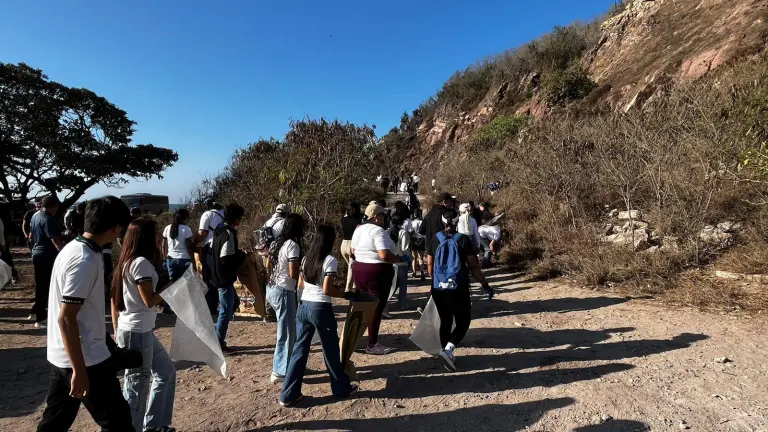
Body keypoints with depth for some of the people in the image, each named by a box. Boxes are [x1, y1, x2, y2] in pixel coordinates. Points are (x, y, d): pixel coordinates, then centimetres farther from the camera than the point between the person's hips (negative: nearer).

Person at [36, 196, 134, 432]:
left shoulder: (73, 248, 6)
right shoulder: (85, 262, -25)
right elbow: (66, 319, -25)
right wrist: (80, 371, -21)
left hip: (61, 357, 9)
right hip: (85, 359, -9)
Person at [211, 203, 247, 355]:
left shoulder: (220, 230, 7)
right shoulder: (229, 233, -23)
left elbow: (212, 250, 16)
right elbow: (226, 259, -27)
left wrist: (235, 254, 12)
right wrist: (241, 255, -10)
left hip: (218, 276, 10)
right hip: (225, 278, -10)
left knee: (234, 302, 24)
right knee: (226, 310, 2)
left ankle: (217, 334, 28)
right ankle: (219, 344, 14)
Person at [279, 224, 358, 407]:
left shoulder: (307, 258, 9)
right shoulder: (330, 260, -12)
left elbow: (300, 284, 15)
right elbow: (327, 290, -18)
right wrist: (346, 294, -7)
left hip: (303, 306, 7)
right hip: (321, 308, -6)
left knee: (299, 350, 13)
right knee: (331, 350, 10)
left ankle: (288, 394, 17)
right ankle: (342, 388, 28)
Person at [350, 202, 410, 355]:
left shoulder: (359, 229, 10)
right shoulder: (378, 231, -18)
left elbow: (353, 251, 19)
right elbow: (384, 255, -27)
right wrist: (401, 259, -15)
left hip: (358, 269, 9)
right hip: (377, 272, -9)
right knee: (376, 308, 1)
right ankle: (372, 345, 9)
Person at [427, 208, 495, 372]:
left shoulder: (435, 240, 0)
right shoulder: (463, 240, -8)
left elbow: (430, 265, 7)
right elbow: (473, 266, -8)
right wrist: (485, 285, 3)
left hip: (438, 289, 4)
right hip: (458, 289, -3)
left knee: (445, 322, 17)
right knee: (463, 322, 9)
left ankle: (447, 353, 24)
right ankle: (448, 349, -10)